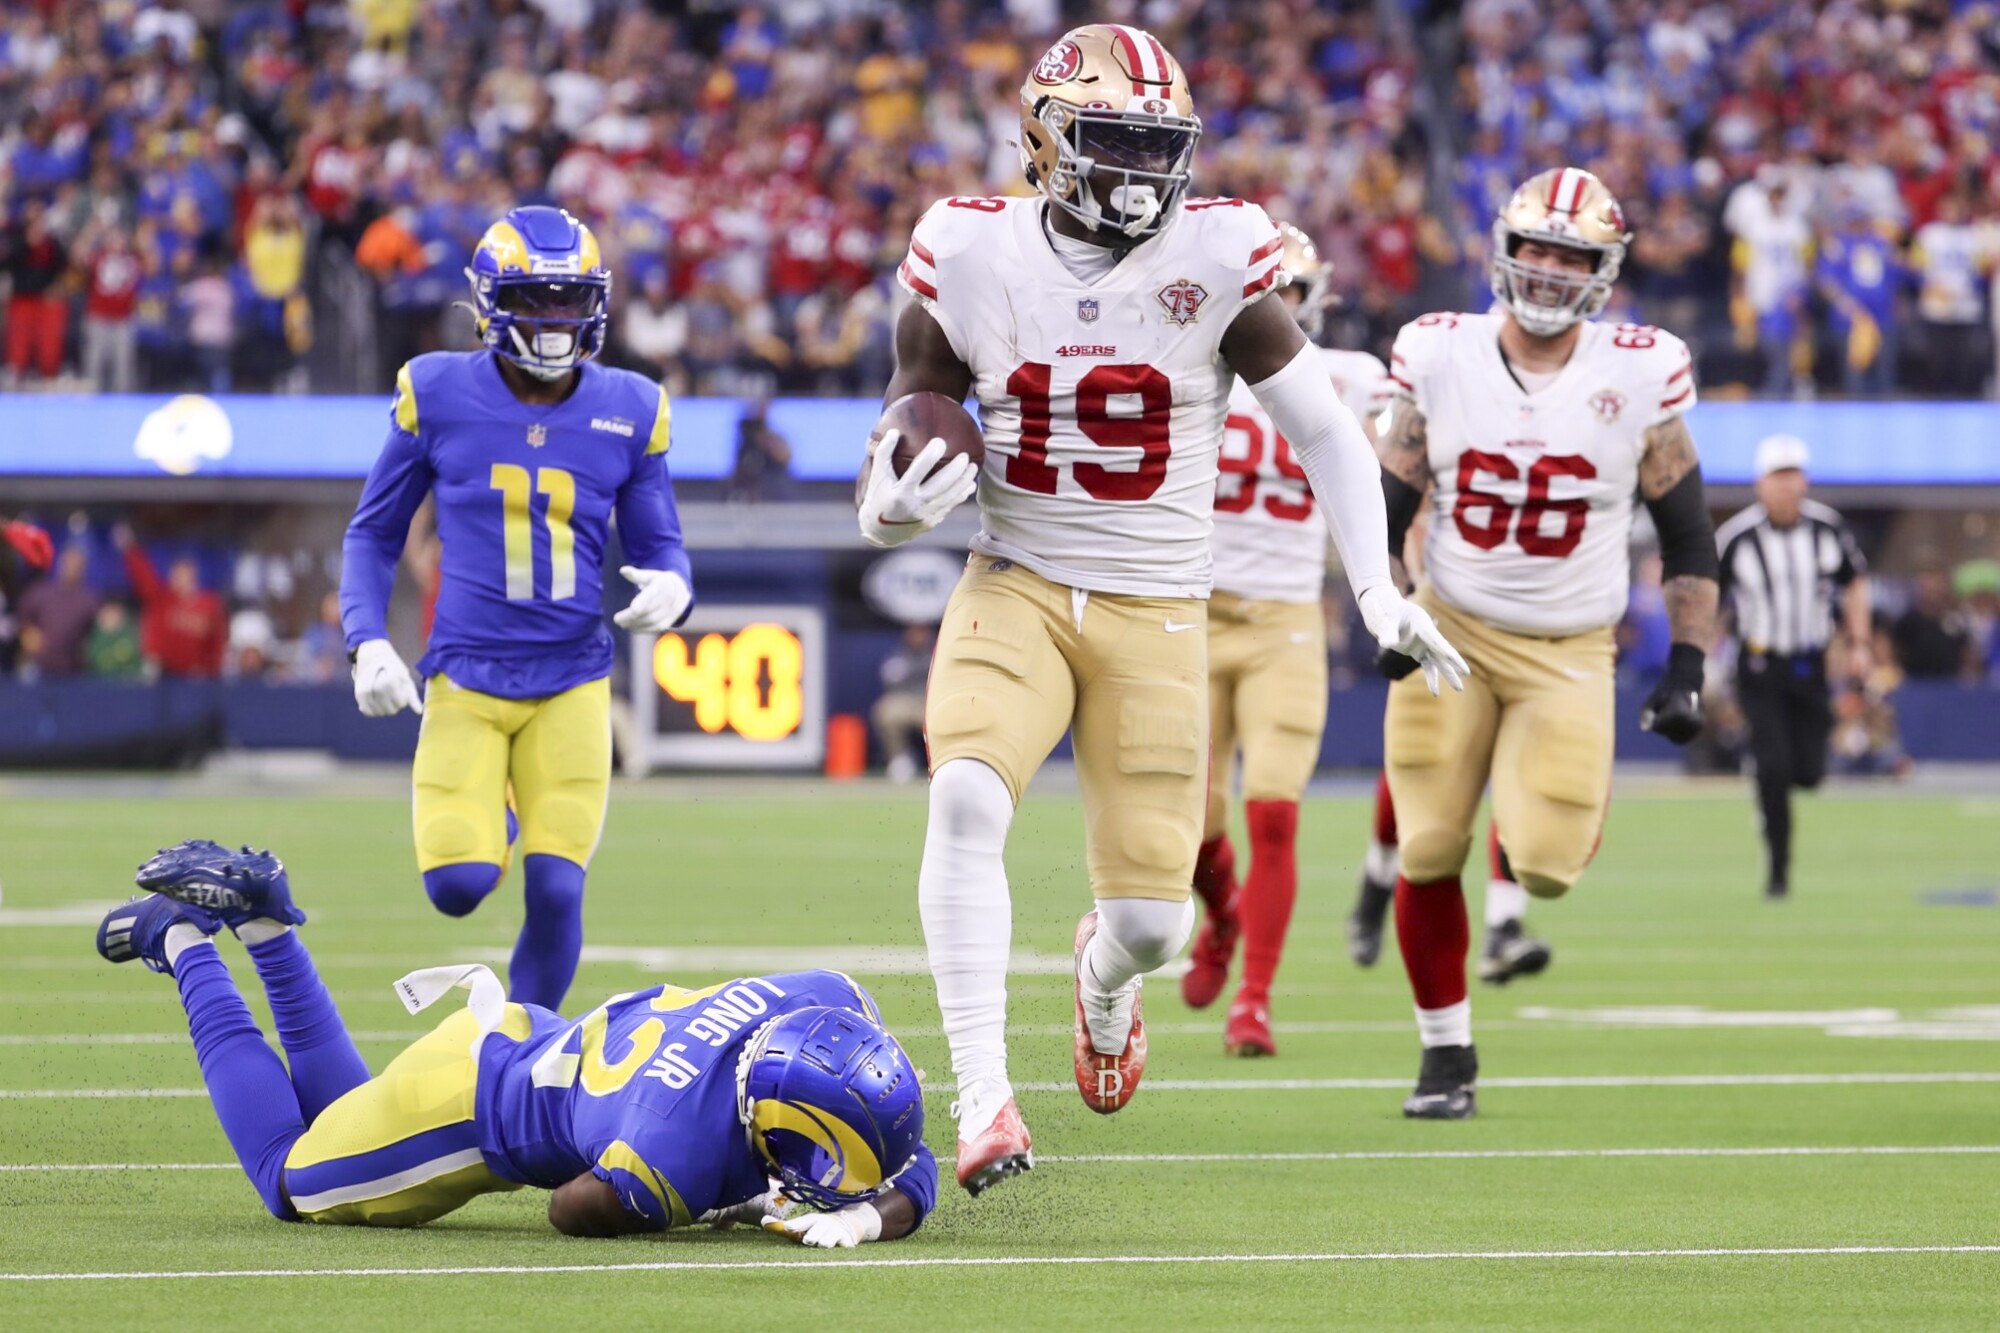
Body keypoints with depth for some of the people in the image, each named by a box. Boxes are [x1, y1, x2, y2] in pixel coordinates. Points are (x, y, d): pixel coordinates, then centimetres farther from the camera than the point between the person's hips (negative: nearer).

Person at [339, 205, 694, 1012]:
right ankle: (478, 818, 25)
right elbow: (374, 533, 7)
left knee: (556, 891, -9)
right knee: (459, 885, -14)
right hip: (467, 677, -1)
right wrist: (368, 643, -7)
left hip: (572, 682, 1)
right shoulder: (439, 396, -3)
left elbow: (658, 546, 10)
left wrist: (669, 589, -15)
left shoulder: (628, 410, 2)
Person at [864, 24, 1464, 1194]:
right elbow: (908, 434, 6)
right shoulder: (974, 255, -3)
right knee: (968, 798, -29)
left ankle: (1105, 971, 37)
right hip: (1015, 591, 0)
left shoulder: (1215, 255, -6)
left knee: (1153, 915, -5)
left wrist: (1379, 591, -6)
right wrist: (903, 498, -18)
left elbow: (1324, 430, 2)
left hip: (1158, 615, 0)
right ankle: (983, 1102, -24)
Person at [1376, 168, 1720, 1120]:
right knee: (1429, 853, -5)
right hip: (1452, 633, 1)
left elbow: (1685, 533, 2)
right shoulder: (1439, 358, -5)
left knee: (1546, 860, -14)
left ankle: (1521, 869, 25)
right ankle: (1446, 1051, 13)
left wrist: (1687, 669, -2)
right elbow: (1389, 504, 5)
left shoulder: (1640, 376, -7)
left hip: (1568, 653, -1)